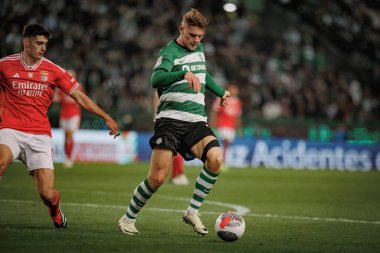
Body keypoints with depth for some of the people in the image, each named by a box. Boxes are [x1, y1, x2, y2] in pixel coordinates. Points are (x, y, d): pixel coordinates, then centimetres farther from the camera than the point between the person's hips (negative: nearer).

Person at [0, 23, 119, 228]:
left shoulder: (53, 70, 5)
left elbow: (80, 97, 9)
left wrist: (106, 117, 7)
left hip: (40, 135, 1)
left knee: (47, 193, -8)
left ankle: (55, 211, 29)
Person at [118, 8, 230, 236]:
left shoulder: (199, 49, 16)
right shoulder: (170, 52, -6)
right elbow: (156, 79, -27)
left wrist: (220, 91, 46)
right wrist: (184, 74, -42)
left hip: (197, 121, 5)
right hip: (170, 120, -5)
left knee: (216, 158, -23)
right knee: (157, 177, -11)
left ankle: (192, 212, -10)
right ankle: (128, 219, 12)